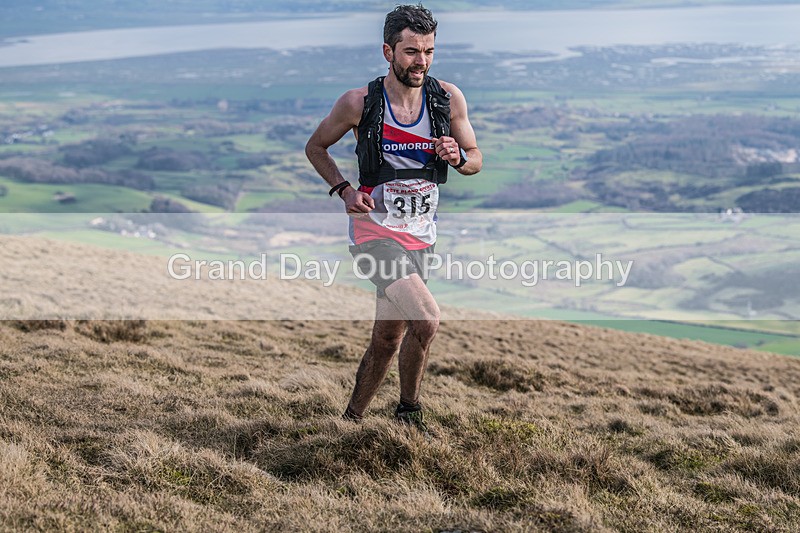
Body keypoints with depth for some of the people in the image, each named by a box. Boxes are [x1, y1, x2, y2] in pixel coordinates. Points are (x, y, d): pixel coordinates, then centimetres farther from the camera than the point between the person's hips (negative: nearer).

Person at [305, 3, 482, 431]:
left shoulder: (448, 99, -2)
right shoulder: (359, 102, -10)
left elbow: (476, 159, 9)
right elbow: (315, 147, 5)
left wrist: (458, 157, -14)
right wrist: (344, 189, -10)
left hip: (419, 235, 5)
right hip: (375, 230, -5)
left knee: (387, 340, 12)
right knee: (426, 319, -23)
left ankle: (351, 420, 31)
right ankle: (408, 411, -3)